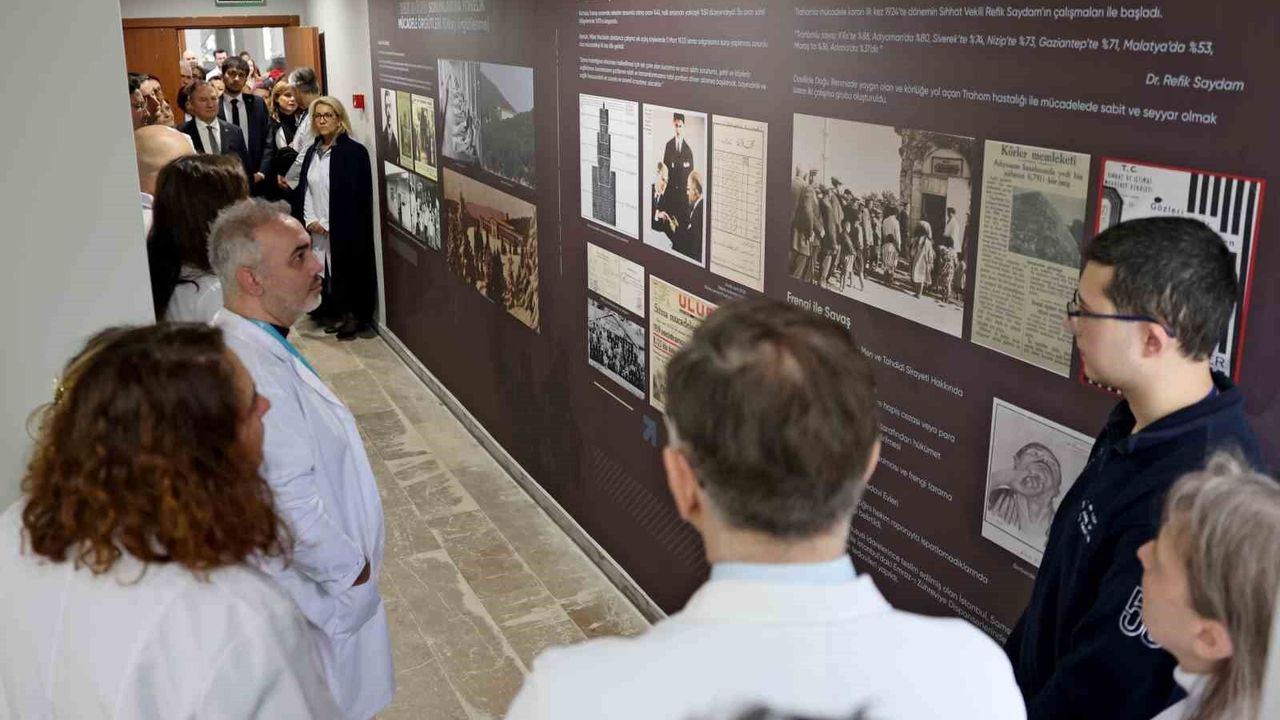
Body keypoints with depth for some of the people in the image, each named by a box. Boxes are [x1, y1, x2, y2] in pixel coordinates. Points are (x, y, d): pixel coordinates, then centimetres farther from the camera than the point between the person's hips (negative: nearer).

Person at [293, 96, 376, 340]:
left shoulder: (354, 151, -8)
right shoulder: (312, 151, 13)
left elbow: (356, 196, -12)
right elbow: (304, 190, 15)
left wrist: (329, 225, -12)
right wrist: (310, 220, -1)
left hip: (345, 228, -6)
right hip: (316, 228, 6)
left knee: (346, 271, -2)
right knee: (323, 272, 2)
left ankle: (354, 317, 12)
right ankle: (340, 315, 15)